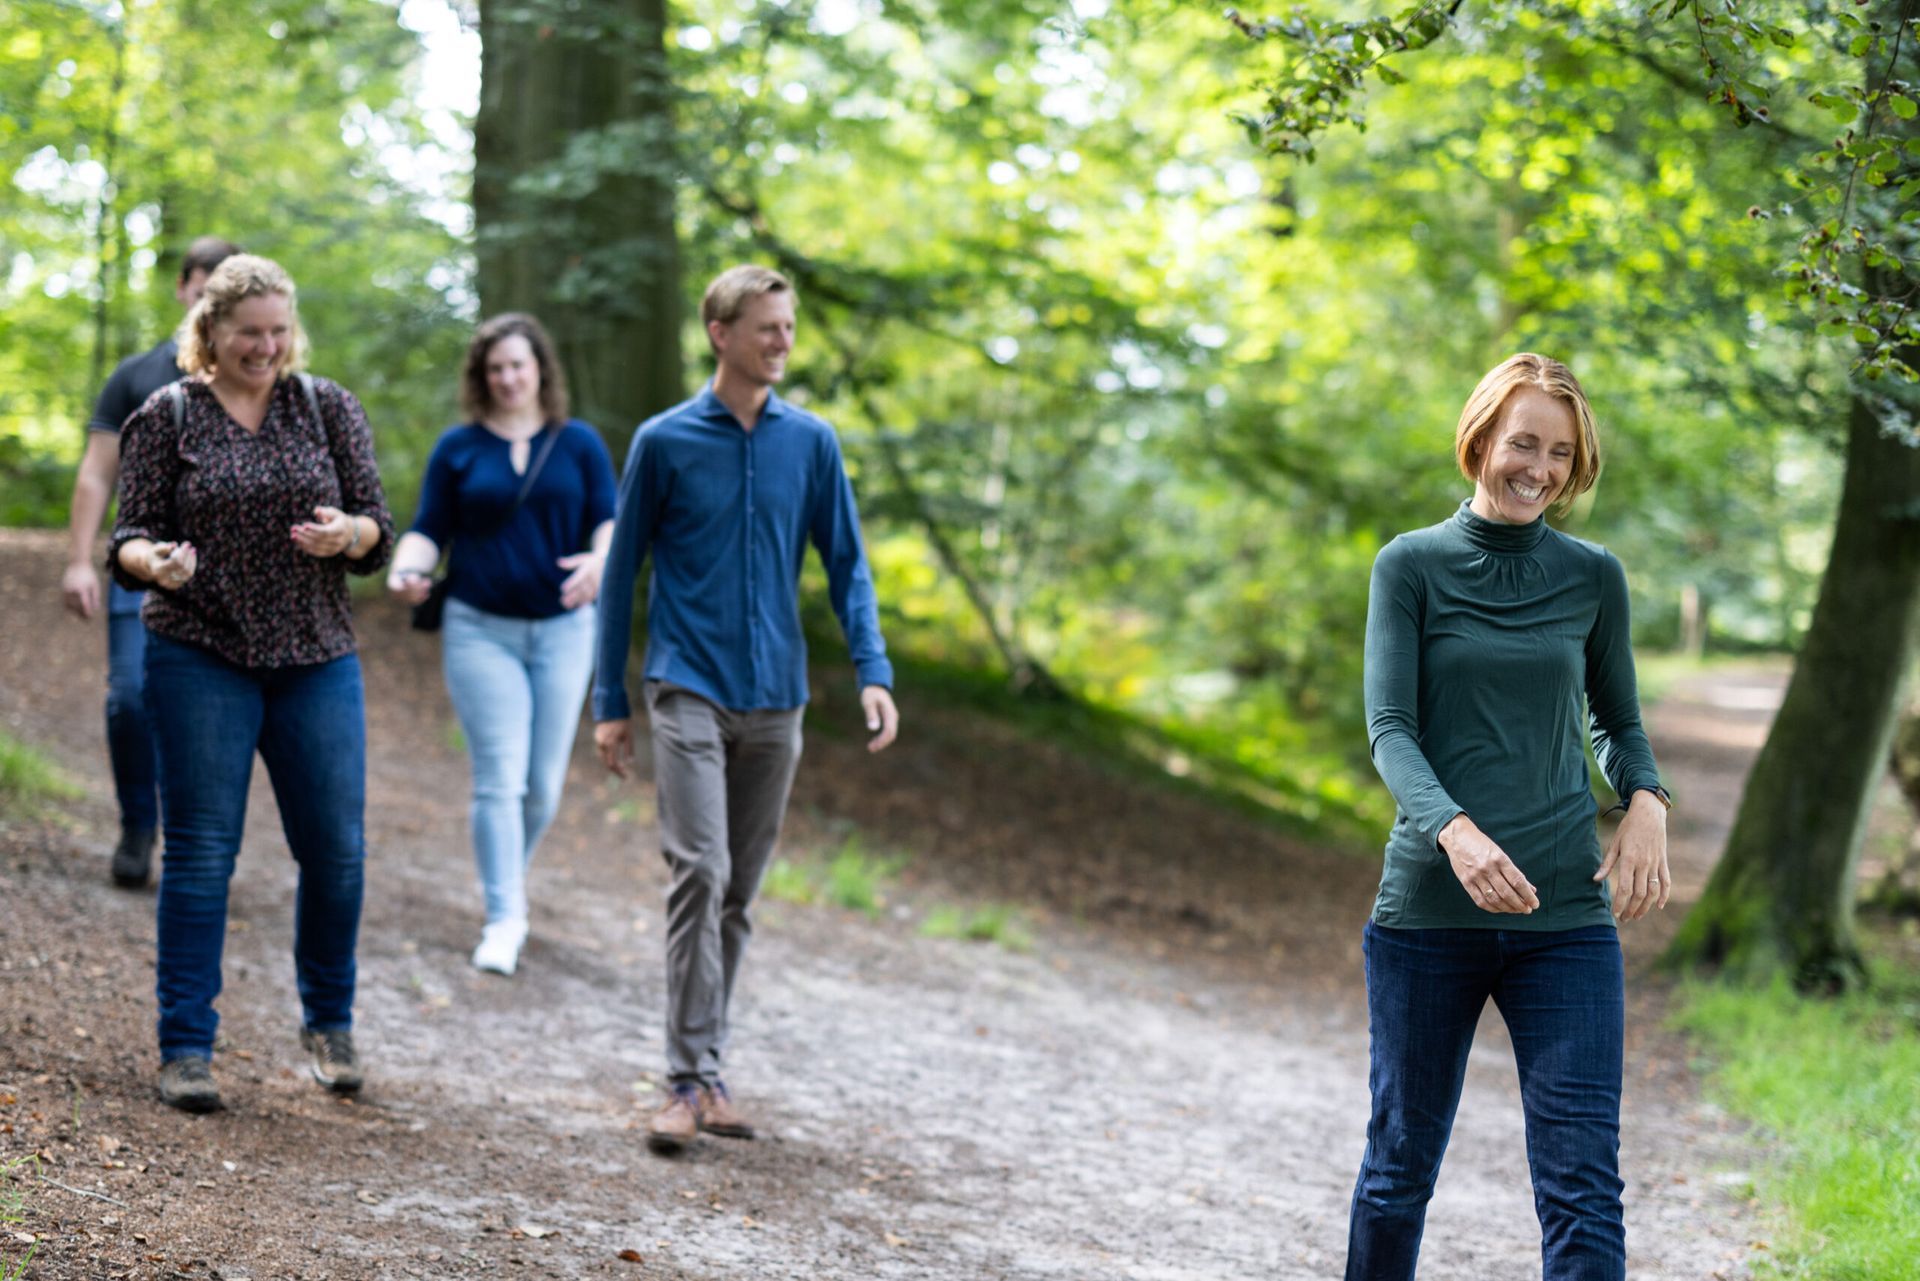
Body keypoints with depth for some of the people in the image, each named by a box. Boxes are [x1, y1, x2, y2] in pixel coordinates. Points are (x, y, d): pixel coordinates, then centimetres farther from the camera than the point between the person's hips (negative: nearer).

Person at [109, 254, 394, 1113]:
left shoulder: (328, 408, 7)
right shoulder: (164, 417, 1)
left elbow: (378, 530, 4)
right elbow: (130, 538, 0)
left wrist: (347, 533, -19)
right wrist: (155, 560, -23)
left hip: (317, 660, 2)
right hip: (200, 660, -2)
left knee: (337, 849, 2)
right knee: (201, 852, -2)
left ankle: (329, 1024, 24)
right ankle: (185, 1048, 5)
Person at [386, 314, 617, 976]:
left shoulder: (579, 443, 6)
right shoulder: (459, 448, 4)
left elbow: (609, 521, 1)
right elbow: (429, 529, 4)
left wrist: (598, 560, -21)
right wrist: (406, 568, -17)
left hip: (561, 629, 1)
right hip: (481, 629, -1)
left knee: (544, 784, 5)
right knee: (499, 778, -9)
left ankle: (510, 879, 32)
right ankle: (505, 919, -6)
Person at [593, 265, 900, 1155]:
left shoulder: (811, 443, 5)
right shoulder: (665, 441, -1)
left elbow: (845, 564, 8)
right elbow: (622, 572, 5)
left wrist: (874, 673, -6)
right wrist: (610, 702, 4)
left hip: (775, 698, 3)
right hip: (689, 691, -3)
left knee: (739, 892, 9)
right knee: (701, 874, -16)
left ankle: (708, 1071, 18)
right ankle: (690, 1080, -14)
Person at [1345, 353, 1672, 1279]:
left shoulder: (1593, 577, 7)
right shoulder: (1412, 565, 1)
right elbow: (1390, 730, -7)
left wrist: (1646, 803, -5)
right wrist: (1454, 829, -26)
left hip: (1565, 914, 1)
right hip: (1429, 911, -1)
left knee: (1583, 1184, -6)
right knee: (1401, 1161, 10)